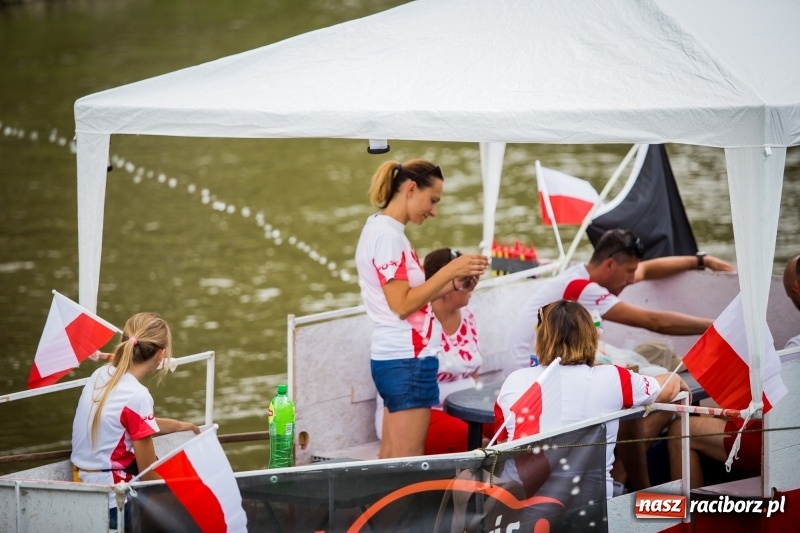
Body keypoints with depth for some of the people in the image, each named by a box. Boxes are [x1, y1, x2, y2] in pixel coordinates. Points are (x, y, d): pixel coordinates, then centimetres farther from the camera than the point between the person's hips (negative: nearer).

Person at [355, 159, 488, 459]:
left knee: (389, 458, 10)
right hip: (407, 363, -10)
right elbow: (402, 304, -18)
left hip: (397, 359, 10)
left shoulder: (383, 230, 16)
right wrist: (449, 271, -14)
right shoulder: (387, 235, -14)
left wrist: (455, 281, 5)